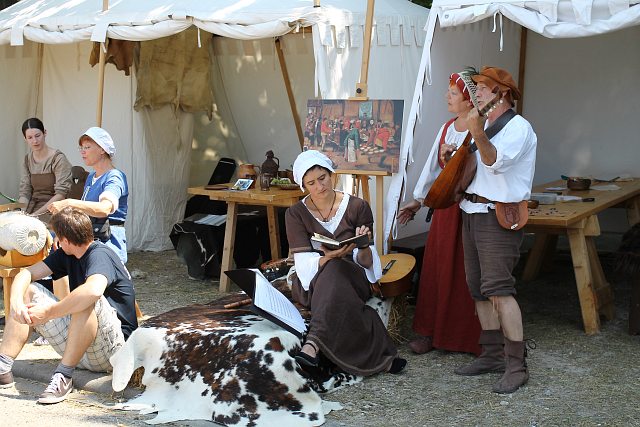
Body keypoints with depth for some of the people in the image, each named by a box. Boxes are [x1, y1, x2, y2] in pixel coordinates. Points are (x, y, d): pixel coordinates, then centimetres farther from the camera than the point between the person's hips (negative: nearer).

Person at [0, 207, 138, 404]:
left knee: (86, 300, -36)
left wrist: (48, 312, -32)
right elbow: (27, 273, 5)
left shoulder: (99, 255, -18)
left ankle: (64, 376, -28)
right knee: (28, 292, 2)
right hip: (77, 342, 9)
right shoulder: (66, 255, 9)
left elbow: (94, 290, -39)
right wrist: (16, 301, -16)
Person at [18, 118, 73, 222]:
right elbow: (24, 191, 10)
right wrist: (24, 213, -10)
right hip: (32, 207, 5)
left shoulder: (58, 159, -7)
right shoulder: (28, 160, 13)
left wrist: (36, 214, -18)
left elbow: (61, 194, -13)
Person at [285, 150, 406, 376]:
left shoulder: (357, 207, -2)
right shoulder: (296, 214, -2)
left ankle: (313, 344, -53)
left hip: (351, 279, 0)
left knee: (335, 270, -36)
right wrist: (327, 257, -32)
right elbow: (304, 262, -10)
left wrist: (363, 247, -28)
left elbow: (366, 262, -3)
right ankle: (378, 357, -41)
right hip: (311, 285, 0)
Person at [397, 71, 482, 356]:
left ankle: (470, 335, 12)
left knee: (467, 272, 0)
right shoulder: (446, 129, 12)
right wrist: (418, 200, 20)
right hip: (445, 207, 7)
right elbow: (433, 165, 18)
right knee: (437, 268, 9)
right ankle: (431, 331, 19)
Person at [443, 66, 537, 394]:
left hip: (498, 217, -9)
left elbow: (495, 161, -26)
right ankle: (493, 354, 21)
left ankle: (516, 365, -10)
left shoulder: (518, 127, -8)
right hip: (471, 212, 9)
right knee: (478, 288, 11)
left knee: (497, 288, -15)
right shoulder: (485, 125, 20)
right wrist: (451, 157, 8)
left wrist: (478, 136, -42)